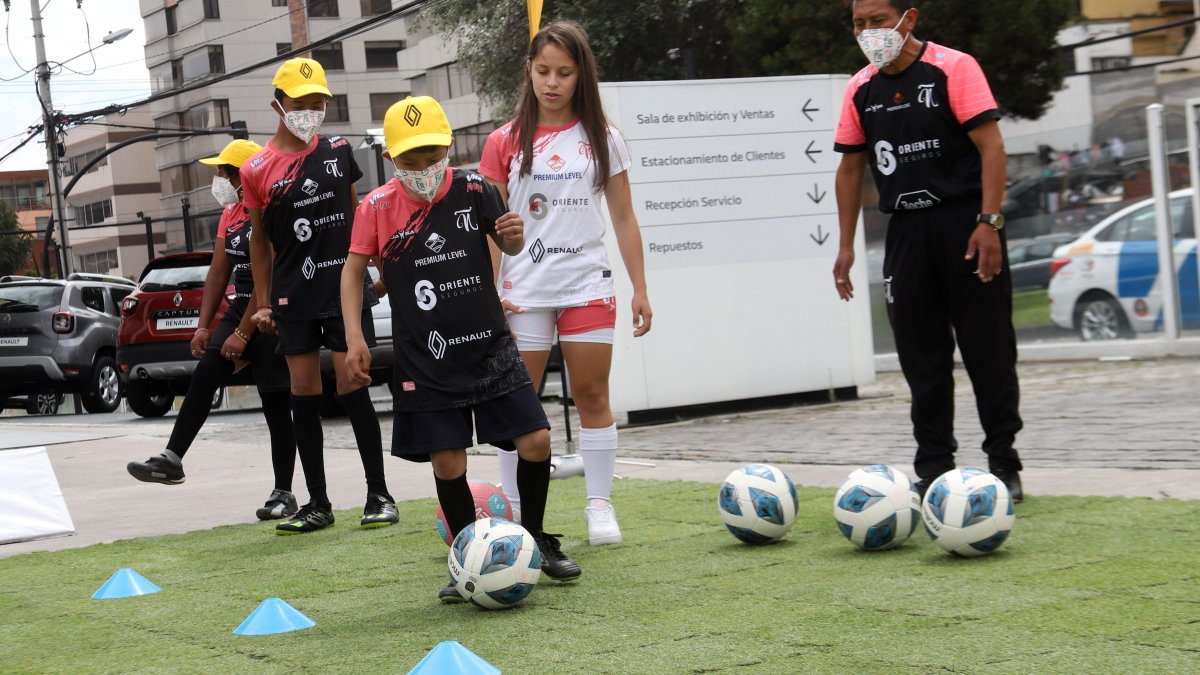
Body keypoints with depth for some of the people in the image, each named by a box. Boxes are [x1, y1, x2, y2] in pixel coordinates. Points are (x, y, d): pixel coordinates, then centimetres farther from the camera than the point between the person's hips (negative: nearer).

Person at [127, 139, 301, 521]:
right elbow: (218, 273, 14)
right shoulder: (230, 214, 10)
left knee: (275, 404, -2)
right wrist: (203, 326, 9)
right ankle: (172, 461, 2)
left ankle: (283, 495, 5)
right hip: (240, 308, 8)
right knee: (202, 379, -3)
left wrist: (243, 335, -19)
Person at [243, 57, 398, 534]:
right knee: (304, 394, 2)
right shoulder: (257, 171, 1)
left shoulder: (339, 151, 5)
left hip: (345, 287, 0)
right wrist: (263, 303, 6)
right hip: (295, 297, 0)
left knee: (352, 388, -4)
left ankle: (379, 495, 5)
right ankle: (318, 504, 10)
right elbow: (260, 238, 8)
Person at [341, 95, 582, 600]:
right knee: (447, 463, 0)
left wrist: (514, 236, -13)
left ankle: (535, 539, 19)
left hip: (491, 349, 1)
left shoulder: (473, 189, -4)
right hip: (426, 363, -1)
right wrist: (354, 337, -4)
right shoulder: (377, 208, -6)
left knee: (536, 441, -3)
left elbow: (507, 247, 10)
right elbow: (353, 270, 5)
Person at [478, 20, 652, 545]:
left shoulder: (602, 139, 5)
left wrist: (640, 289, 4)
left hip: (588, 285, 1)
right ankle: (514, 511, 9)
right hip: (524, 290, 0)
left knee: (592, 395, 2)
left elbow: (624, 218, 8)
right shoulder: (505, 142, 3)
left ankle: (600, 507, 10)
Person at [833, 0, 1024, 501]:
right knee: (921, 358, 5)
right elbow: (851, 168, 15)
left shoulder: (953, 68, -6)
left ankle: (1004, 466, 9)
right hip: (906, 229, 5)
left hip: (964, 223, -4)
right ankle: (934, 472, 13)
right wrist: (846, 245, 10)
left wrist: (988, 221, -20)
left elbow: (991, 145, -11)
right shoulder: (860, 89, 9)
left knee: (988, 348, 0)